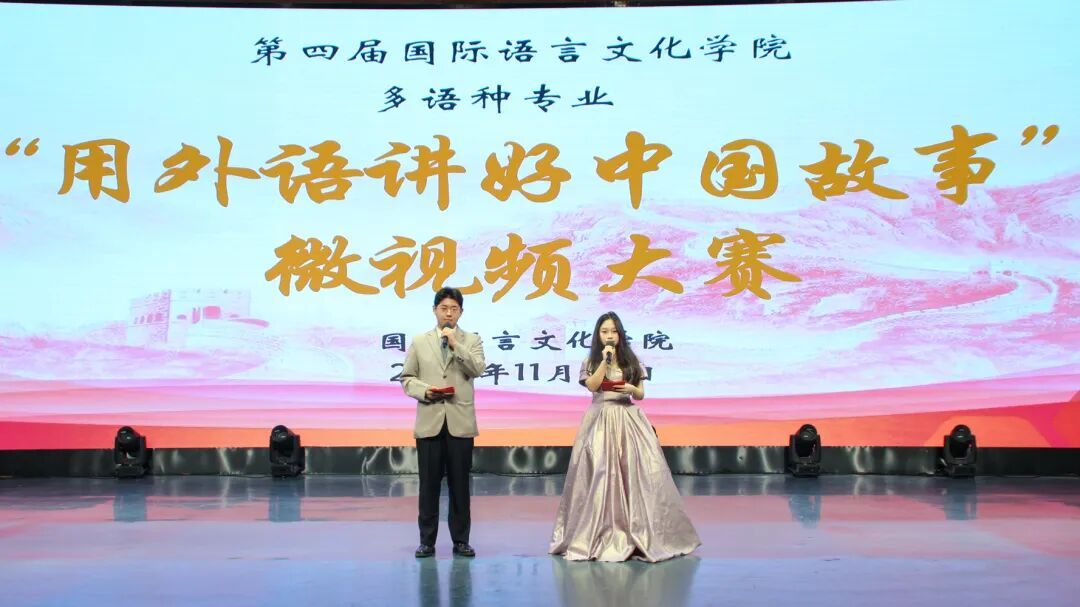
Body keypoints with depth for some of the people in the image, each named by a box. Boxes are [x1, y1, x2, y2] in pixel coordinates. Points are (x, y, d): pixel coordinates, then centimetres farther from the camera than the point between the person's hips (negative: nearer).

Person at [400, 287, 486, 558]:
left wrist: (455, 345, -14)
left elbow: (478, 369, -8)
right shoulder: (419, 342, 10)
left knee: (459, 483, 3)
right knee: (429, 483, 3)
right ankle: (427, 540, 11)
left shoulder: (471, 340, 8)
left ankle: (461, 540, 12)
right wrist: (424, 391, -10)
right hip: (429, 421, 0)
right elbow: (407, 378, 9)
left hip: (460, 422, 0)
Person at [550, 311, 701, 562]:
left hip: (628, 419, 2)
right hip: (601, 419, -2)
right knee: (600, 473, -5)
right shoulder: (591, 361, 6)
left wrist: (631, 389, -11)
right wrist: (605, 360, -14)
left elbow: (641, 394, 11)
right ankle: (600, 533, 2)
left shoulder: (631, 361, 11)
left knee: (635, 470, -4)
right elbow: (592, 386, -11)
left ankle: (639, 532, 3)